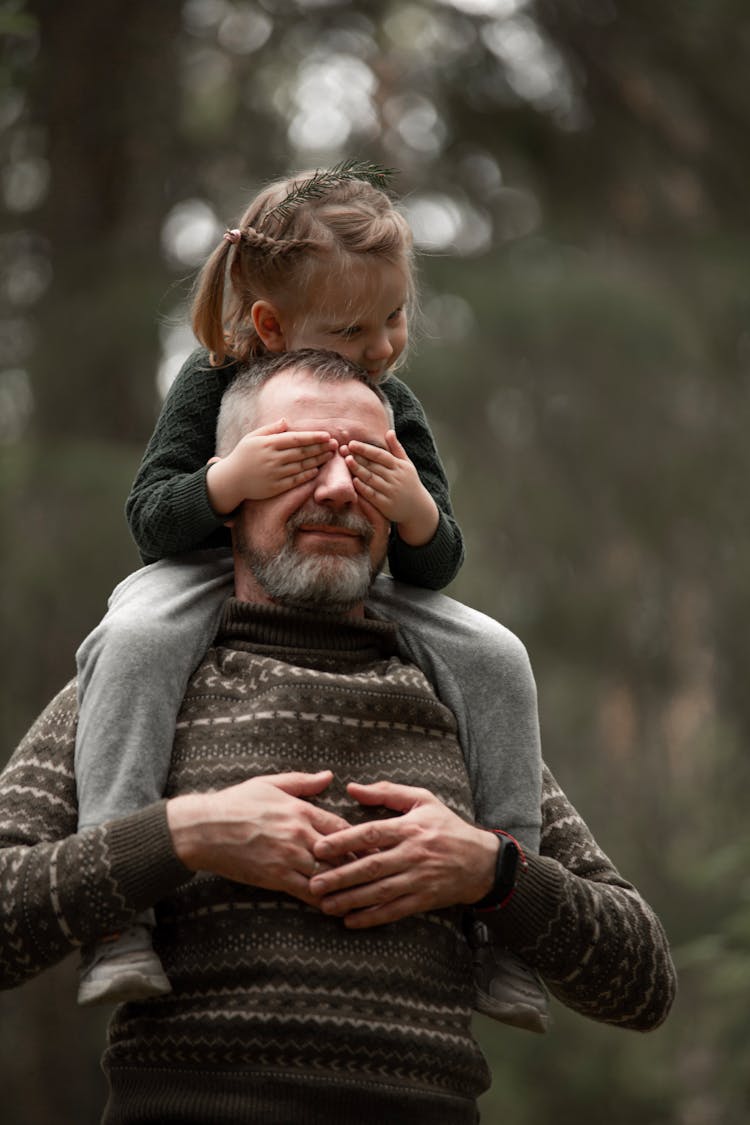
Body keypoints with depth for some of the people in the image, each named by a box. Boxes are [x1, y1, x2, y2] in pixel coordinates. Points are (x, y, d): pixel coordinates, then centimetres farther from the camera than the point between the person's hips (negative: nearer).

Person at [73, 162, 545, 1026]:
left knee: (490, 653, -20)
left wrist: (418, 514, -30)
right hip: (212, 579, -3)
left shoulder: (395, 410, -3)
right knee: (134, 638, -38)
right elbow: (150, 519, -16)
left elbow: (434, 567, -6)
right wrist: (227, 482, -37)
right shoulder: (213, 383, -11)